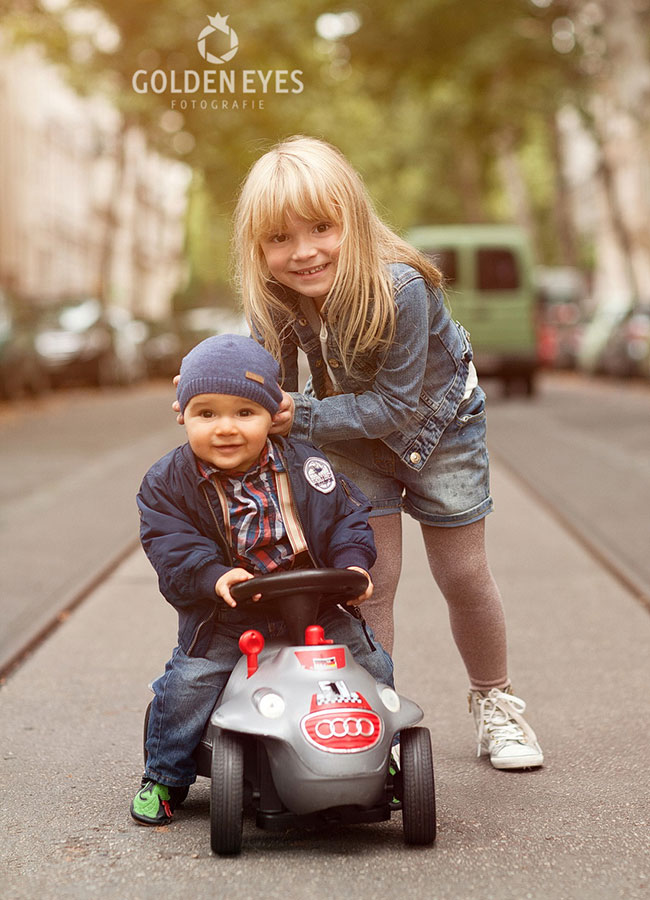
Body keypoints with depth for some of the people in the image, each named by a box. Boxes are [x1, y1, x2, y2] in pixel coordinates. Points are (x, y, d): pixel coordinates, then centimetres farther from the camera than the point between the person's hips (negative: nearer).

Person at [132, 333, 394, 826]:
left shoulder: (304, 466, -2)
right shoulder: (168, 482, -6)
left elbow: (348, 518, 3)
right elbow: (173, 549, -14)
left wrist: (353, 564, -16)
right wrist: (215, 577, -32)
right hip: (224, 617, -1)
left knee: (371, 664, -1)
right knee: (189, 682, -17)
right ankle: (164, 778, 9)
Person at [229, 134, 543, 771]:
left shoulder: (399, 287, -40)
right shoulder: (273, 299, -26)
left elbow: (395, 405, -33)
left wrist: (301, 415, -38)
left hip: (437, 417, -2)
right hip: (353, 434, 3)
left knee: (463, 576, 9)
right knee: (368, 579, -5)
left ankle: (494, 701, 34)